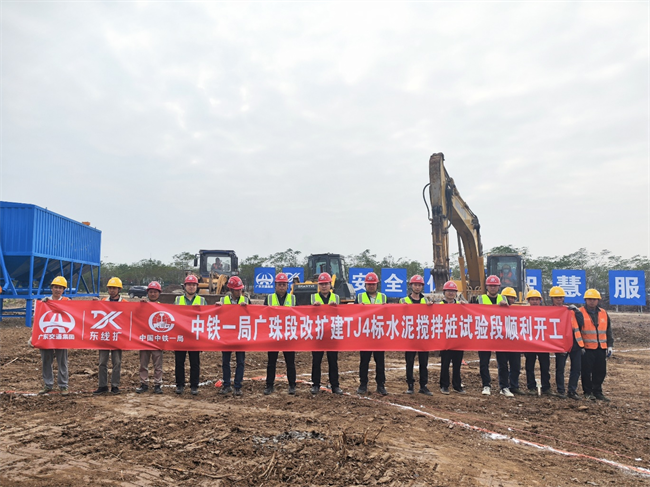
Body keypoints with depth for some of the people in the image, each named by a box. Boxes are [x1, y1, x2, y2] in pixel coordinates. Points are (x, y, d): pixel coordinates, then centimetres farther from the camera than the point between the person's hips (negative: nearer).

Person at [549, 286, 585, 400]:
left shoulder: (570, 310, 10)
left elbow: (581, 323, 5)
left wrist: (577, 311, -5)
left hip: (575, 343, 4)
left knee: (576, 368, 7)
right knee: (560, 368, 2)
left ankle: (572, 391, 19)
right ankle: (560, 391, 15)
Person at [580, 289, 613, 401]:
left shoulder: (603, 313, 10)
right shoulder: (580, 313, -5)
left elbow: (608, 331, 16)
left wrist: (610, 345, 11)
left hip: (601, 348, 5)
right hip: (586, 348, -4)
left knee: (601, 371, 9)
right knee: (587, 371, 1)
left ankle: (597, 391, 23)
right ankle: (588, 392, 14)